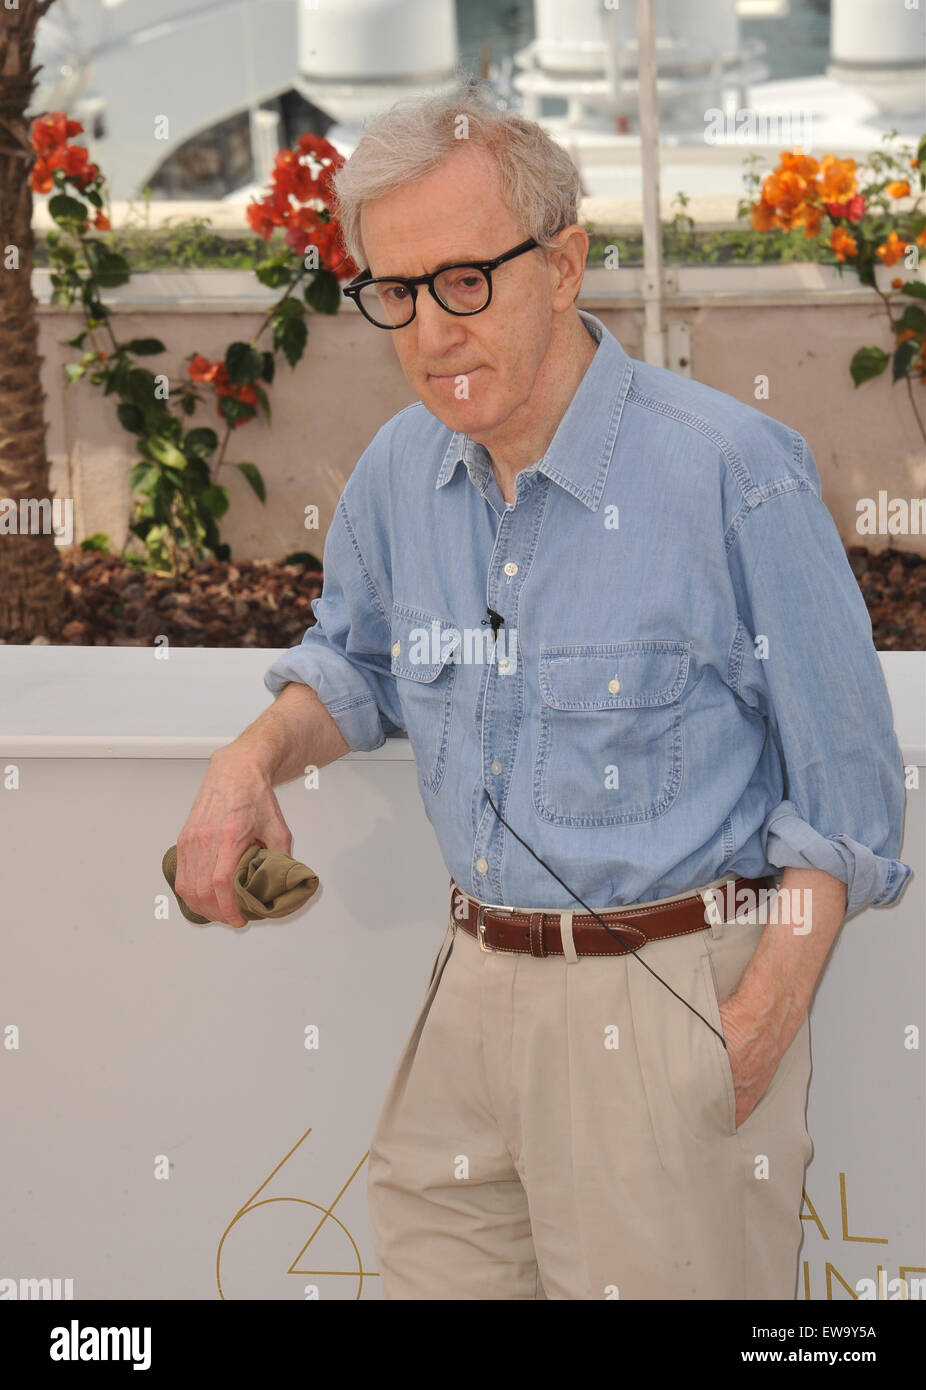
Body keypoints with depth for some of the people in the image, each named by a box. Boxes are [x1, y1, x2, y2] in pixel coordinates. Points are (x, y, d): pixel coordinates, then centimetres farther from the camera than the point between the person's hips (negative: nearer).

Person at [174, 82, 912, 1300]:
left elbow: (844, 786, -10)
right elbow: (356, 666, 24)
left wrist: (764, 1018, -16)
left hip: (669, 993, -6)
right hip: (478, 987, 6)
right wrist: (257, 755, 3)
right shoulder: (401, 469, 3)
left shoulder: (731, 471, -16)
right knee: (432, 1267, 15)